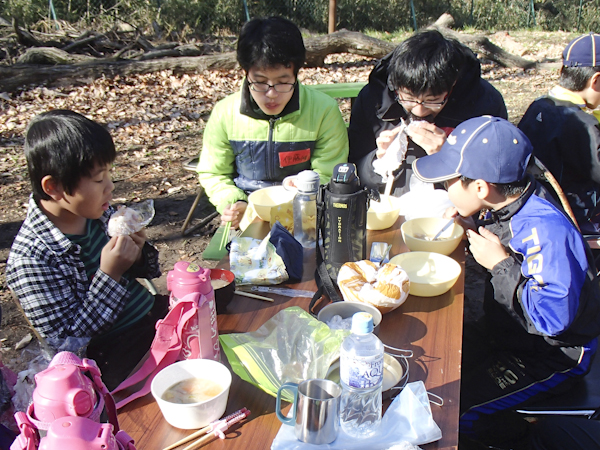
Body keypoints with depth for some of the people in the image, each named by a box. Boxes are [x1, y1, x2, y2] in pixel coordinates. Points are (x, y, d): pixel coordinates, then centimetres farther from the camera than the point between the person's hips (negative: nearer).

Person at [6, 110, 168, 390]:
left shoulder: (97, 212, -3)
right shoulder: (29, 260, -20)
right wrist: (109, 275, -26)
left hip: (154, 313, 7)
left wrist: (137, 253, -12)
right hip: (117, 360, -7)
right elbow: (69, 341, -18)